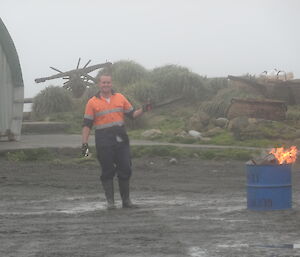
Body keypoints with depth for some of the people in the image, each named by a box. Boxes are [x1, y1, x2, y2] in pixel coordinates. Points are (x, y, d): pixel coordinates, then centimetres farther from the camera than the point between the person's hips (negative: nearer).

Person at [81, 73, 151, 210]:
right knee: (107, 171, 0)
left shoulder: (120, 98, 10)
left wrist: (143, 110, -5)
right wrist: (85, 143, -7)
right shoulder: (92, 102, 0)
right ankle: (110, 201, 7)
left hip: (121, 139, 3)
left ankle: (126, 200, 13)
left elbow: (132, 114, 14)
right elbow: (87, 124, -1)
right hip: (103, 141, -3)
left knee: (125, 169, 3)